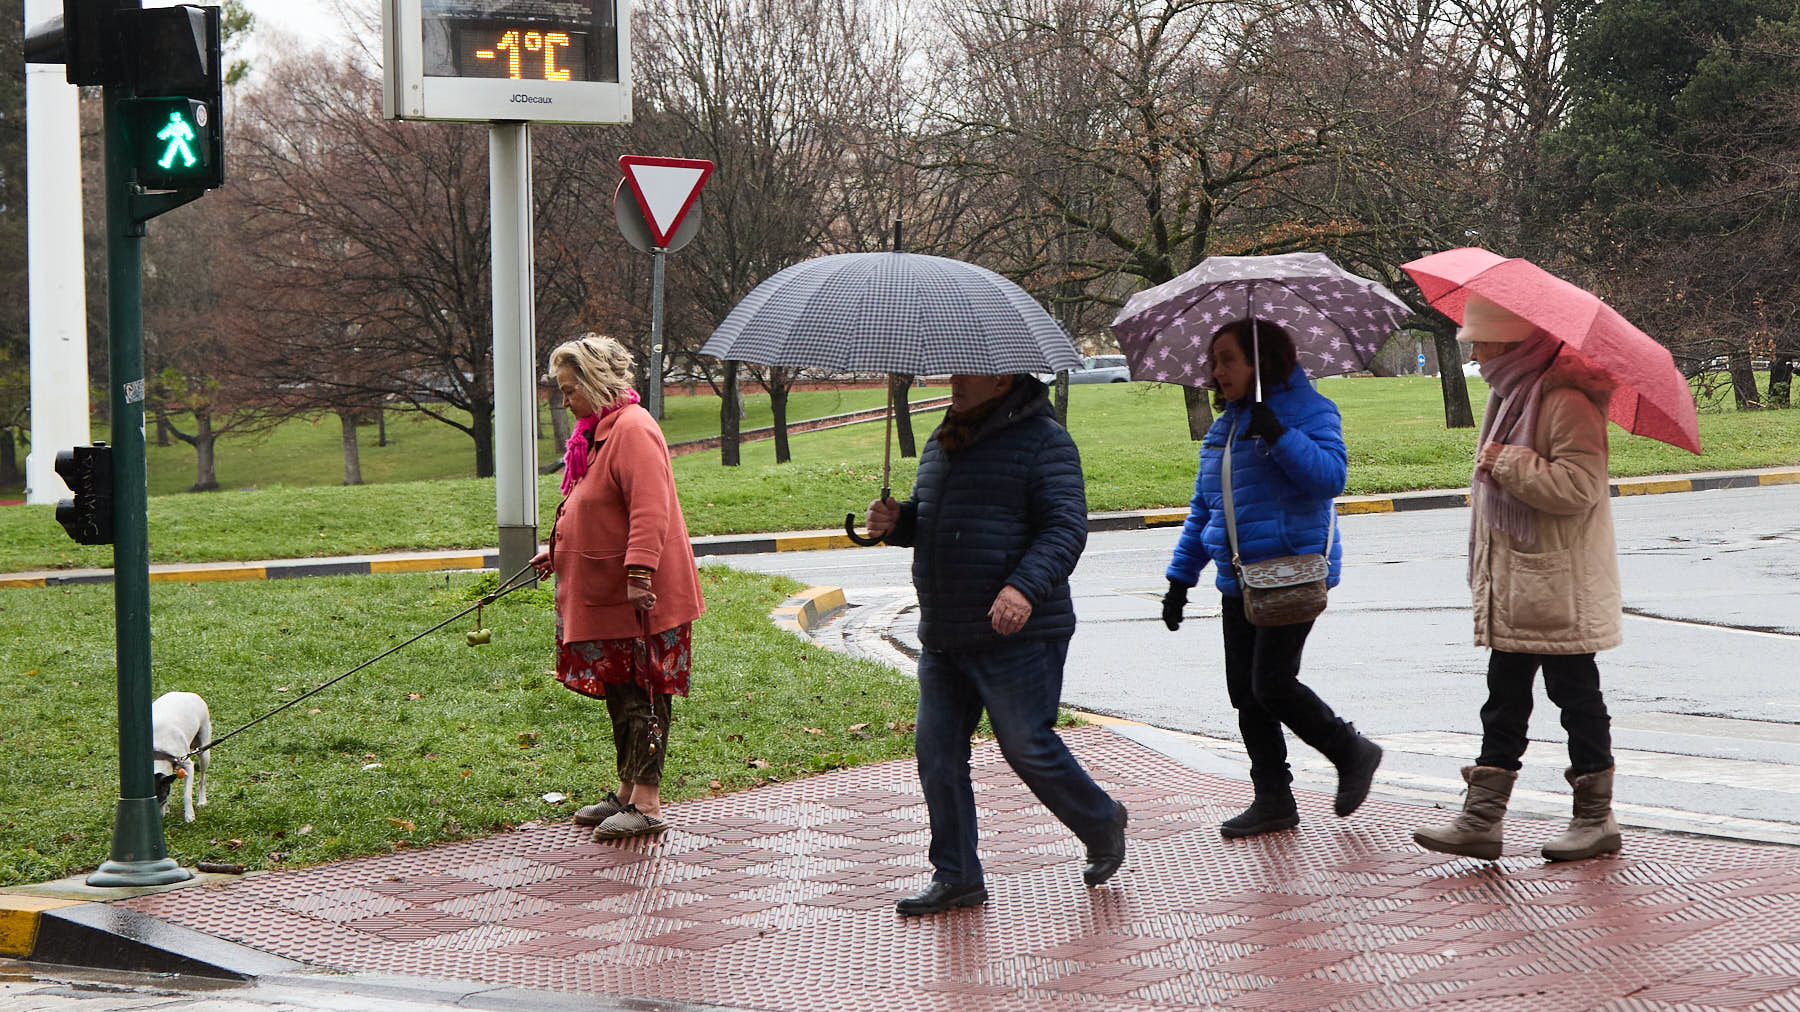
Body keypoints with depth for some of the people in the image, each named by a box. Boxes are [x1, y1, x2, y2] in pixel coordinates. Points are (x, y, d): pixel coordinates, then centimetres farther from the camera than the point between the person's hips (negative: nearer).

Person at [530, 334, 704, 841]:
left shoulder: (633, 428, -17)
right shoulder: (597, 431, 16)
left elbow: (649, 509, -26)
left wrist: (639, 573, -31)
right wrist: (560, 552, 23)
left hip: (639, 597, -10)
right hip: (605, 596, 10)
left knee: (642, 697, -6)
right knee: (620, 695, 15)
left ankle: (646, 804, -4)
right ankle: (628, 792, 23)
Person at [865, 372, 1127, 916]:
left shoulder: (1043, 440, -8)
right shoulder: (943, 442, 16)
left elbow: (1066, 528, -16)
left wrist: (1025, 587, -31)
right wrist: (896, 521, 4)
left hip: (1016, 637, -8)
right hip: (943, 639, 8)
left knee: (1028, 747, -3)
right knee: (937, 753, 4)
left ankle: (1102, 824, 23)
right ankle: (956, 876, 13)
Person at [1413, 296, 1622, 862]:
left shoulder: (1566, 402, -17)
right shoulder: (1509, 394, 14)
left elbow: (1578, 487, -27)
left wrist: (1507, 464, -22)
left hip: (1560, 585, -9)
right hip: (1512, 582, 9)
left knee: (1574, 692, 0)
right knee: (1504, 695, 7)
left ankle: (1596, 817, 10)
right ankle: (1482, 819, 8)